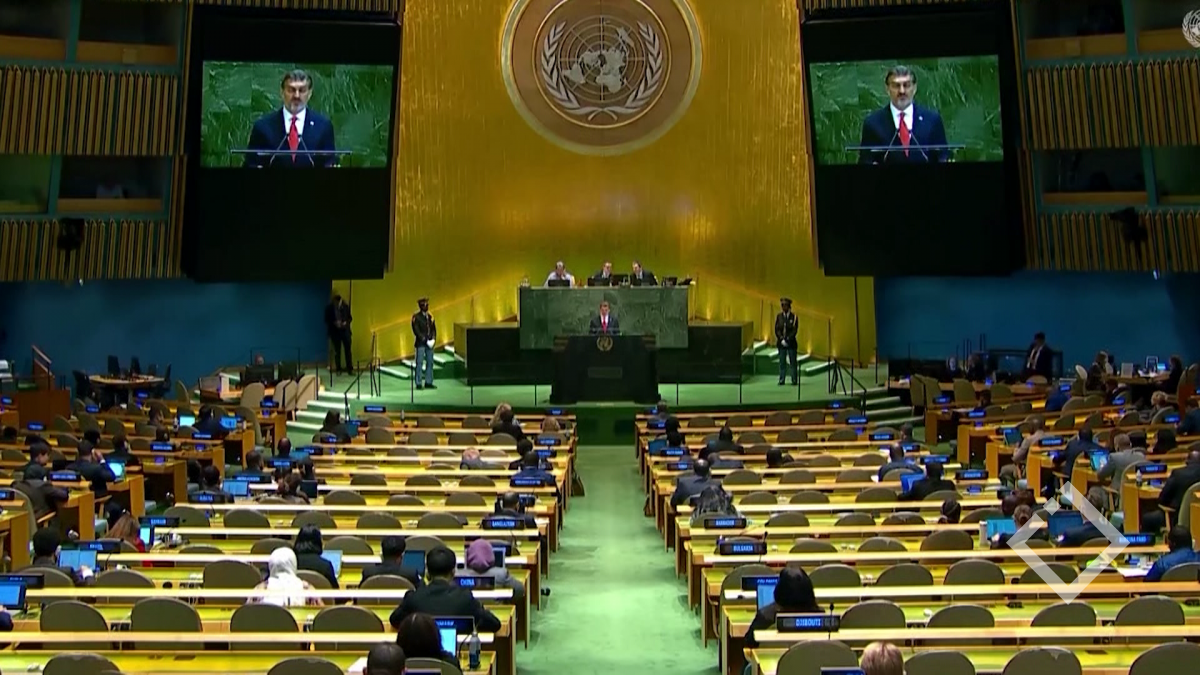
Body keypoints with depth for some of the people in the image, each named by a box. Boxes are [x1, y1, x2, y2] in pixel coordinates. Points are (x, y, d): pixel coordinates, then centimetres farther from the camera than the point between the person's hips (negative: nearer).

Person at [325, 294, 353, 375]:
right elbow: (327, 320, -1)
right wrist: (334, 323, -16)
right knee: (337, 351, 5)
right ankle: (338, 368, 13)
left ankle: (350, 368, 1)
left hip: (345, 330, 1)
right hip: (335, 331, -1)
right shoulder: (329, 308, -4)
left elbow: (350, 318, 8)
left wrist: (346, 322, -11)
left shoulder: (346, 307, 0)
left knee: (348, 349, -2)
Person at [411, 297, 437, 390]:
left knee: (430, 362, 6)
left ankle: (428, 382, 13)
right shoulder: (416, 317, -5)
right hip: (421, 344, -5)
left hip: (430, 343, 5)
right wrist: (425, 340, -14)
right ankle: (419, 383, 1)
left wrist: (433, 339, -3)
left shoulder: (430, 317, 13)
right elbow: (416, 331, -10)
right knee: (419, 363, -3)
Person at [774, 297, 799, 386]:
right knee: (782, 362, 3)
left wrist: (788, 340, -14)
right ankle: (781, 380, 6)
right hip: (781, 343, 2)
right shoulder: (779, 316, 5)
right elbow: (777, 329, 2)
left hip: (791, 343, -2)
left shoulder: (794, 317, -2)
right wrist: (782, 339, -9)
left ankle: (794, 380, 7)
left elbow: (794, 330, -6)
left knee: (793, 362, 2)